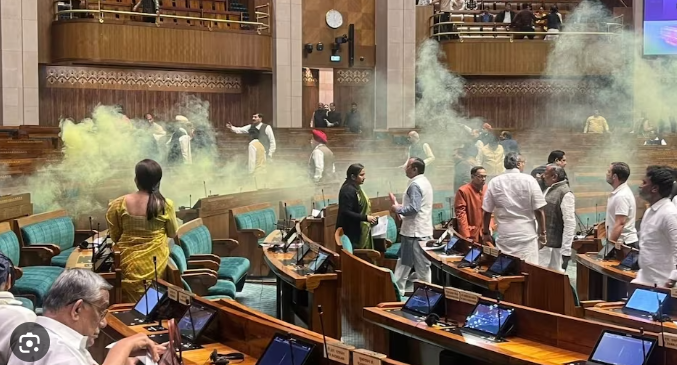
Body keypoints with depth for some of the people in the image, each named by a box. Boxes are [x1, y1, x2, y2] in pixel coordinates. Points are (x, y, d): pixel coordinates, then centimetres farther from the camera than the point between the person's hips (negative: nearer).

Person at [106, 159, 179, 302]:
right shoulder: (166, 205, -13)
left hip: (129, 263, 0)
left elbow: (114, 236, 0)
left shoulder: (120, 204, -11)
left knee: (131, 305, 15)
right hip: (156, 263, 0)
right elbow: (173, 233, 3)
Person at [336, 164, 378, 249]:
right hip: (352, 232, -10)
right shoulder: (348, 190, -18)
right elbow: (346, 212, -24)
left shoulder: (356, 188, 13)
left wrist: (369, 217, 10)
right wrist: (365, 218, -23)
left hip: (359, 231, 10)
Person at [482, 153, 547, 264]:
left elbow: (487, 211, 6)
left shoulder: (494, 182, 1)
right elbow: (539, 210, -4)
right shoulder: (529, 180, -5)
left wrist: (486, 232, 19)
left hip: (504, 236, 2)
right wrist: (542, 232, 7)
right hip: (527, 235, -2)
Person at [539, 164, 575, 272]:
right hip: (543, 244, 9)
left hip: (555, 248, -9)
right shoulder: (549, 190, 13)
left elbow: (570, 224, -19)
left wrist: (566, 252, -21)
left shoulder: (565, 194, -15)